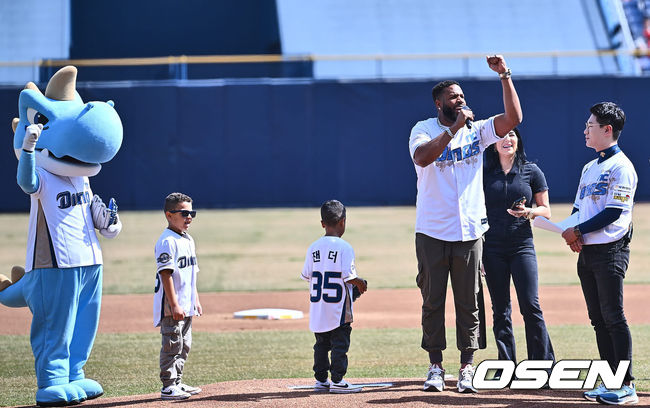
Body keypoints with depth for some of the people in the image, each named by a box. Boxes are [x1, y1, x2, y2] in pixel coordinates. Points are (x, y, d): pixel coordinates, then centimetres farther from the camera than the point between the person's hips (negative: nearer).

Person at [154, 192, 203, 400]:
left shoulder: (188, 240, 14)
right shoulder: (167, 241, -15)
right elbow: (166, 274, -20)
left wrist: (196, 300, 19)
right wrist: (174, 305, -23)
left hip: (186, 306, 9)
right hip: (171, 307, -9)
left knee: (184, 345, 14)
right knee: (172, 345, -7)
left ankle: (177, 382, 23)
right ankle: (168, 386, -4)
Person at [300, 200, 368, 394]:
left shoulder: (313, 247, 4)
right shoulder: (344, 247, -12)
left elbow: (307, 275, 6)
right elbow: (348, 276, -18)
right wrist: (360, 283, 2)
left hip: (317, 310, 6)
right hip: (338, 310, -6)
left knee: (321, 344, 14)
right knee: (340, 343, 0)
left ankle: (320, 379, 17)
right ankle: (337, 381, -1)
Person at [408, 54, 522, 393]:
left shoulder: (476, 130, 8)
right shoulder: (424, 130, -1)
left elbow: (514, 117, -6)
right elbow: (422, 157, -22)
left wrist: (504, 76, -12)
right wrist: (454, 127, -25)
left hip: (469, 232, 2)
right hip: (431, 234, -2)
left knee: (468, 303, 4)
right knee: (432, 301, 4)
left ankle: (467, 368, 9)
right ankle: (435, 366, 12)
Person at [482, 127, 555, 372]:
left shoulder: (532, 172, 6)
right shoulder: (484, 174, 8)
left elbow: (546, 211, 8)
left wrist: (528, 212, -14)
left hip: (522, 244, -1)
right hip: (492, 248, 2)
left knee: (530, 306, -10)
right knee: (500, 310, 4)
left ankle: (543, 363, -5)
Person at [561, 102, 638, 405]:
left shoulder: (621, 167, -9)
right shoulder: (590, 167, 18)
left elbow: (613, 212, -16)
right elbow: (578, 207, 20)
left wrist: (578, 230, -14)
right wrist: (572, 234, 0)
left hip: (610, 251, -9)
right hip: (586, 252, 9)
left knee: (613, 317, -10)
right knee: (598, 319, 9)